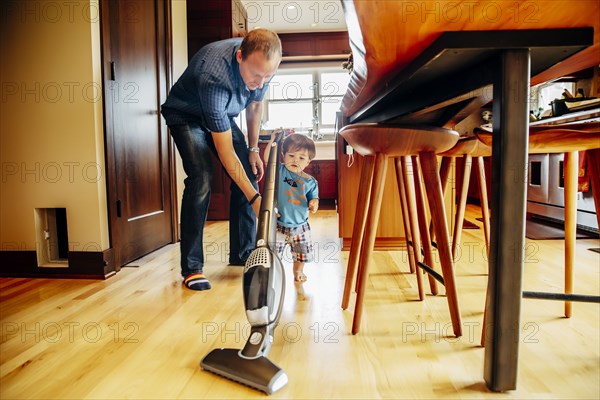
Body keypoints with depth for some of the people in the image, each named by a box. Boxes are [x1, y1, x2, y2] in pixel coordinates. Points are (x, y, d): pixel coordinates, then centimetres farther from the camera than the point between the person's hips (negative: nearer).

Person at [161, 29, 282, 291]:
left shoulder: (263, 64, -20)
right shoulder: (214, 76, -40)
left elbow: (255, 105, 2)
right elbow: (225, 151, -37)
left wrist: (253, 149, -1)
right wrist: (255, 198, -37)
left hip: (222, 115, 6)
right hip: (186, 114, -6)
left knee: (248, 175, -7)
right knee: (201, 179, -26)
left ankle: (243, 254, 5)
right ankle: (191, 268, -15)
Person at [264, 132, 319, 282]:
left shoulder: (310, 182, -5)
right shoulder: (280, 170, -5)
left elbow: (313, 198, -1)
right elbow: (267, 159, -12)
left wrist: (313, 204, -24)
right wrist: (272, 140, -17)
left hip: (300, 226, 1)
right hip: (278, 224, -1)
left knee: (302, 251, 15)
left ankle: (298, 271, 42)